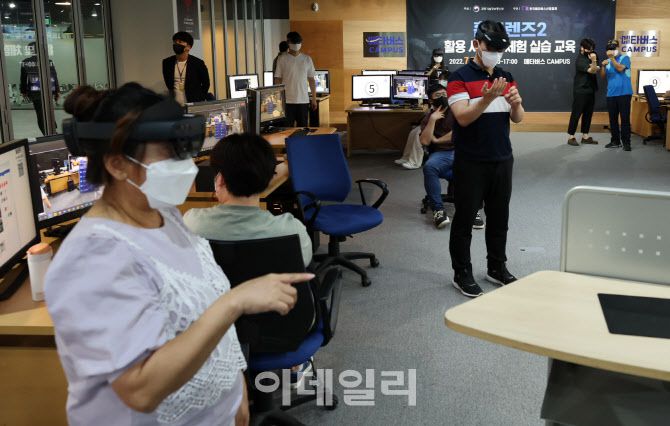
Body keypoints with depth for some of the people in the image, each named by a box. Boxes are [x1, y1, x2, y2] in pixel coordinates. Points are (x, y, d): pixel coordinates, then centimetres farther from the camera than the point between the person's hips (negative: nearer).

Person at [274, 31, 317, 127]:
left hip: (303, 100, 2)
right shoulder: (282, 59, 1)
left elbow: (311, 80, 10)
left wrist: (314, 98, 6)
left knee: (302, 127, 5)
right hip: (287, 100, -2)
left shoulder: (307, 59, 7)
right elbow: (278, 80, 3)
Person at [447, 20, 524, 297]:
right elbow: (463, 118, -18)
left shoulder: (507, 78, 10)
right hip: (471, 162, -5)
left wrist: (517, 103, -14)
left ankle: (496, 267, 27)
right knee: (465, 219, 4)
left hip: (502, 160, 6)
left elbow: (517, 119, 8)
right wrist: (487, 99, -33)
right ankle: (462, 274, 14)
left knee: (499, 218, 13)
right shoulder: (460, 77, -8)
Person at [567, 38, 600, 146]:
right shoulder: (580, 60, -13)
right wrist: (594, 61, -39)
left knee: (588, 114, 9)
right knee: (576, 114, -5)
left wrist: (595, 66, -11)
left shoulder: (588, 57, 13)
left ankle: (585, 136, 14)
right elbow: (592, 71, -22)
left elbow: (597, 69, 10)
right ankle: (571, 137, -1)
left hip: (590, 91, 8)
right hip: (580, 91, -8)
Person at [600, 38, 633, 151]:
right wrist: (603, 66, -10)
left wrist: (612, 57, -15)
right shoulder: (608, 61, 13)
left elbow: (620, 68, -15)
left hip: (624, 93, -5)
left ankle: (626, 142, -1)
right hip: (611, 94, 5)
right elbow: (603, 76, 7)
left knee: (625, 118, -3)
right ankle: (615, 141, 16)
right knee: (613, 119, 7)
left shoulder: (625, 58, 2)